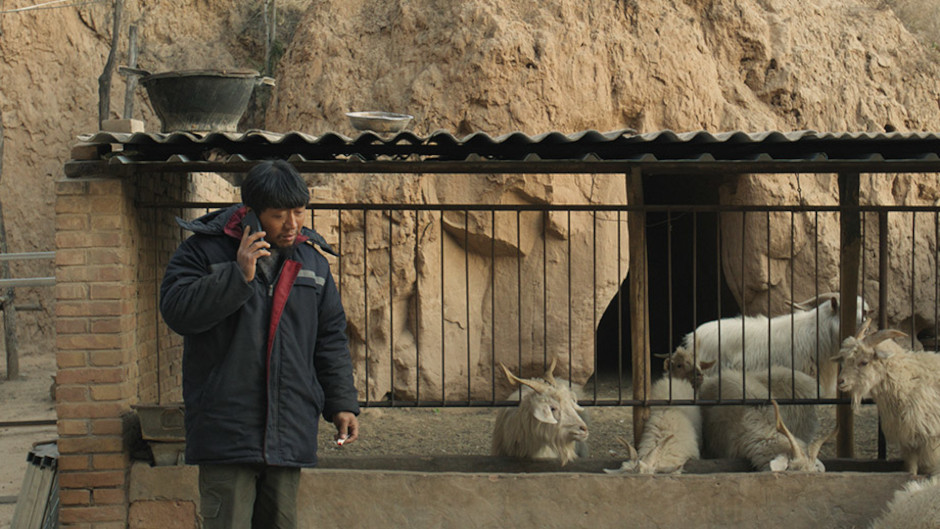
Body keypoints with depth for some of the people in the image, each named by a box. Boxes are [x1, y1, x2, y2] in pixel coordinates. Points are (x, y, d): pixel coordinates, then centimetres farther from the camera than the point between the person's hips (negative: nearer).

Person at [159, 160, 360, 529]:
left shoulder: (312, 261, 13)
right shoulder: (204, 250, -1)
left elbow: (331, 339, 18)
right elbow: (177, 311, -14)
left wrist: (342, 404, 11)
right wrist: (238, 276, -19)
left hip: (289, 437, 5)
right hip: (226, 431, -4)